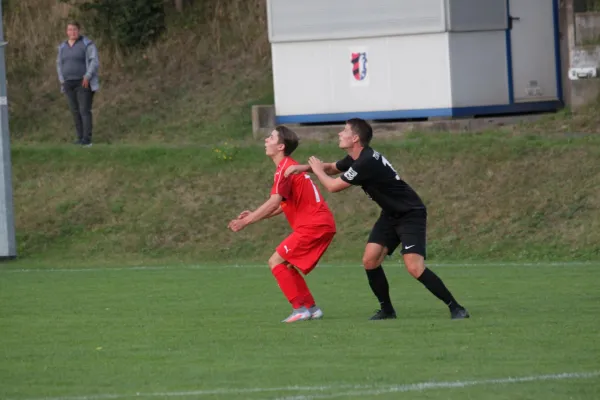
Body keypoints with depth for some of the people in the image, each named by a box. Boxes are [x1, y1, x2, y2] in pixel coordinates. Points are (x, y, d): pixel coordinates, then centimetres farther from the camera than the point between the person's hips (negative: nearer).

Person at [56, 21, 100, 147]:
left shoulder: (87, 44, -8)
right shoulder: (63, 47, 9)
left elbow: (94, 62, -14)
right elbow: (60, 64, 16)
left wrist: (87, 77, -24)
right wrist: (62, 81, 4)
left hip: (84, 83, -6)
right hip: (70, 84, 6)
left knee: (85, 111, -11)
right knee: (75, 112, 6)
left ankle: (87, 139, -10)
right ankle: (81, 138, 12)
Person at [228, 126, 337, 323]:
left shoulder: (284, 169, -12)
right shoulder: (291, 166, 19)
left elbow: (274, 203, -23)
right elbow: (283, 205, 23)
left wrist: (246, 221, -22)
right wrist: (254, 215, 18)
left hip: (313, 226, -10)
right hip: (323, 224, 10)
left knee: (276, 262, -8)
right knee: (286, 265, 16)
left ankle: (300, 308, -12)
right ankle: (311, 307, 14)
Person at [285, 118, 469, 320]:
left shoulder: (366, 163, -27)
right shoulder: (358, 158, 4)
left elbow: (333, 186, -18)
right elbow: (332, 167, 24)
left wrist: (318, 171, 2)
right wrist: (304, 167, 9)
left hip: (411, 214, -10)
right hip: (391, 215, 10)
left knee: (414, 267, -22)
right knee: (370, 260, -2)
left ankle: (456, 308, -15)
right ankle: (387, 310, 11)